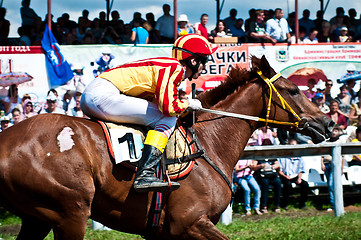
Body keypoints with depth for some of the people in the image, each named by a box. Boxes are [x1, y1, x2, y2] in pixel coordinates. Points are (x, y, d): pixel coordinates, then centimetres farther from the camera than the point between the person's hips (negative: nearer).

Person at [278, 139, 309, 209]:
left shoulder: (299, 158, 12)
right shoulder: (283, 157, 1)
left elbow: (301, 170, 12)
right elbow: (279, 170, -1)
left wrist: (299, 178, -6)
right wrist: (285, 176, -16)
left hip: (295, 177, 3)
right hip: (285, 177, -3)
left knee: (305, 184, -23)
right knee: (288, 184, -36)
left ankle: (302, 203, -5)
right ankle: (285, 203, -16)